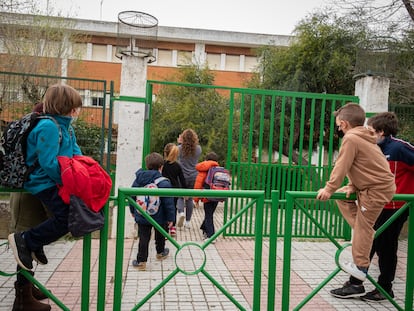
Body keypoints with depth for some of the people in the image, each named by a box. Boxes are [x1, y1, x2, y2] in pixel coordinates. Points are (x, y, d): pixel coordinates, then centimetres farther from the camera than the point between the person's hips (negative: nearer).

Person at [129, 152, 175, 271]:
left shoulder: (138, 179, -4)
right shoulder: (164, 183, -19)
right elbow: (169, 203, -16)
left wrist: (133, 211, 21)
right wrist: (170, 218, -6)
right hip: (159, 217, -2)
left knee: (143, 238, 9)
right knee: (160, 235, 23)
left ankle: (141, 261, 8)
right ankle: (160, 252, 43)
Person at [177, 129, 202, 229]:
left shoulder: (180, 148, -10)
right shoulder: (198, 148, -4)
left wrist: (179, 143, 18)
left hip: (182, 176, -2)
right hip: (194, 177, 2)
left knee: (180, 197, 11)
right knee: (190, 198, 10)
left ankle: (181, 212, -17)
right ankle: (188, 222, 15)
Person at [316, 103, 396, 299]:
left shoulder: (351, 138, -15)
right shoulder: (364, 137, 14)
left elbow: (341, 167, -21)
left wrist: (329, 189, -20)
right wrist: (352, 186, 4)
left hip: (377, 189, -10)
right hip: (369, 185, 10)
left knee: (362, 229, -5)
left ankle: (357, 283, 4)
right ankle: (365, 235, 15)